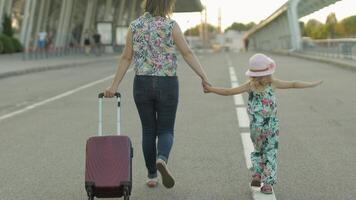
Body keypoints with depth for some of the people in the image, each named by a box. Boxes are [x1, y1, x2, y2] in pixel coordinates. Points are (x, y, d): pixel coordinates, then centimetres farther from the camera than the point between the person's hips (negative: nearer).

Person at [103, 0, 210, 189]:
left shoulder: (135, 26, 1)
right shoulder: (171, 25, -7)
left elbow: (126, 58, 1)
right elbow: (187, 53, -11)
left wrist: (114, 86, 5)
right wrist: (204, 77, -11)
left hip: (142, 83, 3)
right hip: (167, 84, -2)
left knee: (148, 130, 15)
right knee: (166, 131, 6)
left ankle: (151, 176, 17)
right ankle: (162, 159, -25)